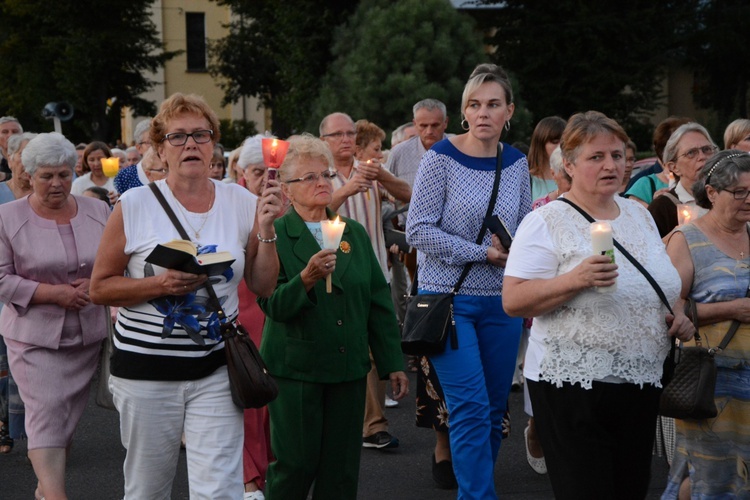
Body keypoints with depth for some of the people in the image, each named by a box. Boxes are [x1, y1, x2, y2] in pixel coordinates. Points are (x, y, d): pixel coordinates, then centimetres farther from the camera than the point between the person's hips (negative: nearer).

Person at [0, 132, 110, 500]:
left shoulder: (97, 212, 4)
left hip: (87, 334, 4)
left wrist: (94, 284, -11)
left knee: (70, 416, 12)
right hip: (35, 337, -4)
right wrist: (53, 293, -17)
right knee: (47, 417, -11)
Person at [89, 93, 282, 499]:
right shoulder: (135, 205, -6)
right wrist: (160, 285, -17)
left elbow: (263, 286, 8)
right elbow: (100, 287, -2)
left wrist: (266, 231, -7)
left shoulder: (241, 203, 2)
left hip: (216, 369, 1)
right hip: (145, 369, -1)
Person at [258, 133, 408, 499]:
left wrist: (393, 363, 9)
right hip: (295, 370, -4)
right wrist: (306, 279, -30)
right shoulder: (275, 235, -4)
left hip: (349, 369, 5)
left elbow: (379, 301, 12)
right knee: (295, 467, -2)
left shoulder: (355, 233, 11)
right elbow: (273, 305, -13)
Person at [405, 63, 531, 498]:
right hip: (449, 298, -5)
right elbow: (419, 230, -12)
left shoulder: (517, 163, 7)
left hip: (501, 302, 5)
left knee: (495, 412, 10)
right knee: (472, 409, -12)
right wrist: (482, 253, -16)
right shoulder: (442, 158, -7)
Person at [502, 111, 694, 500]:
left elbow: (659, 287, 27)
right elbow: (513, 301, -14)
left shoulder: (639, 215, 14)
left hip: (641, 382, 7)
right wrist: (575, 279, -26)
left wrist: (678, 317, 7)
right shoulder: (546, 222, -7)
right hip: (571, 383, -6)